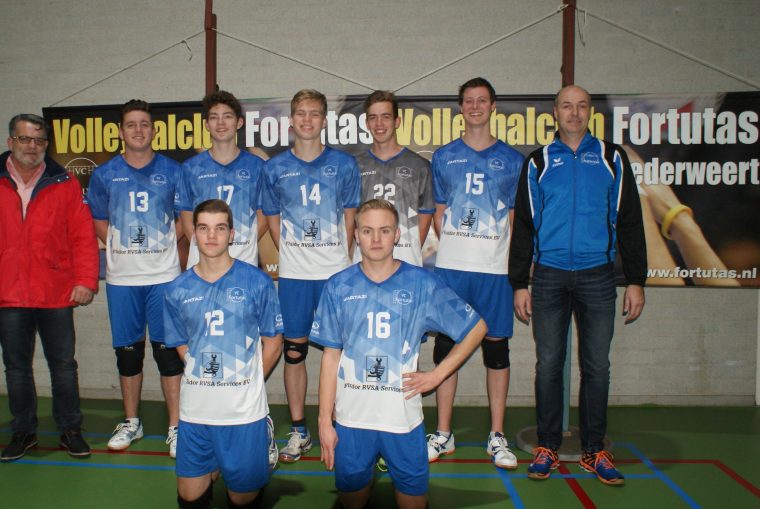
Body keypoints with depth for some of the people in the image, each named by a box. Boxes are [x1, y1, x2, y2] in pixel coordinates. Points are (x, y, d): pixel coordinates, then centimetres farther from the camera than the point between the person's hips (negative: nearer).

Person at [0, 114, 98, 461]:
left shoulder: (64, 184, 2)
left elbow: (84, 235, -2)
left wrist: (86, 279, -10)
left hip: (56, 293, -1)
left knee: (63, 364, 8)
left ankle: (70, 430, 22)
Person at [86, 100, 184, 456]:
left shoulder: (172, 172, 3)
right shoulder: (105, 175, 6)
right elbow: (98, 222, 14)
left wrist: (163, 243, -2)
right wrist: (121, 247, 2)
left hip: (164, 276, -2)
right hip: (121, 279, 2)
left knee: (168, 350, 0)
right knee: (127, 351, 10)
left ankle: (175, 427, 9)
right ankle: (130, 422, 26)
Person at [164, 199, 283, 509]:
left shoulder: (257, 282, -5)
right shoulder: (178, 290, 2)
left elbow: (273, 343, 1)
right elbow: (182, 346, 11)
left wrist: (247, 384, 0)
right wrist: (205, 381, 2)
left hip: (244, 410, -2)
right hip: (194, 410, 3)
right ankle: (213, 471, 39)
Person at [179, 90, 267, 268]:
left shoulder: (256, 166, 6)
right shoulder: (191, 167, 7)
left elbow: (264, 215, 7)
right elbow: (186, 215, 10)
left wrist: (245, 245, -4)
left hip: (245, 260, 0)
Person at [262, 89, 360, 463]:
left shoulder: (344, 164, 3)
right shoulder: (275, 168, 5)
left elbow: (350, 217, 8)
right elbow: (272, 218, 12)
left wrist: (341, 256, 3)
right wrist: (290, 253, 4)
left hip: (337, 271, -1)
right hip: (293, 273, 1)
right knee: (293, 350, 5)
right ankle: (298, 431, 18)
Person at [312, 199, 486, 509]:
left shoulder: (423, 284, -4)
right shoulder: (338, 286, 0)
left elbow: (476, 327, 4)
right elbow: (331, 355, 1)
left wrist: (437, 375, -2)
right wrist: (325, 420, -1)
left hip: (404, 417, -1)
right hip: (351, 417, 1)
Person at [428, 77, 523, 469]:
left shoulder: (511, 159, 8)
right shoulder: (444, 157, 10)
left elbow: (516, 217, 9)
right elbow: (438, 213, 14)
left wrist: (517, 262, -1)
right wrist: (453, 246, 2)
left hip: (495, 268, 0)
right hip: (450, 266, 1)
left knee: (496, 347, 4)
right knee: (445, 345, 4)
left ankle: (496, 436, 16)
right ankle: (443, 433, 17)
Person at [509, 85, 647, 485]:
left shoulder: (611, 158, 9)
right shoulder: (538, 162, 9)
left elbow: (629, 222, 7)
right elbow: (524, 225, 7)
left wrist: (636, 280, 1)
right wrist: (519, 283, 2)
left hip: (598, 276, 0)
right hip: (549, 276, 0)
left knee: (596, 366, 5)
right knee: (548, 365, 4)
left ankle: (594, 451, 17)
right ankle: (547, 447, 16)